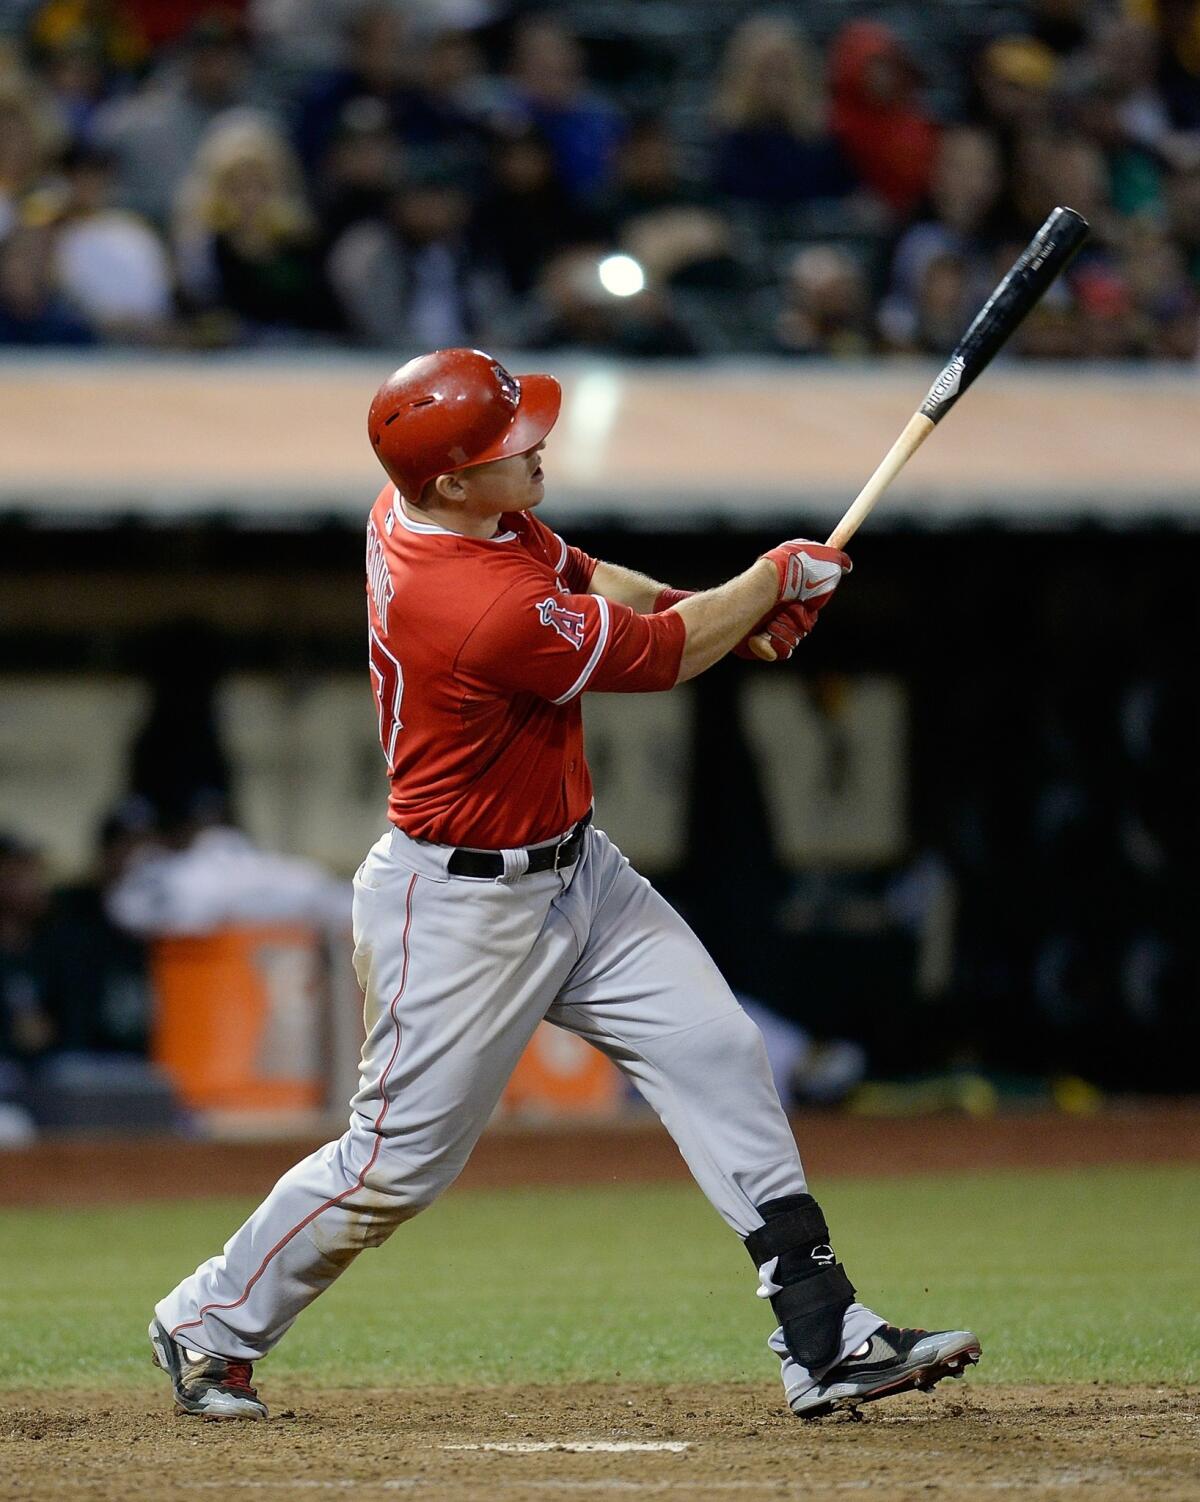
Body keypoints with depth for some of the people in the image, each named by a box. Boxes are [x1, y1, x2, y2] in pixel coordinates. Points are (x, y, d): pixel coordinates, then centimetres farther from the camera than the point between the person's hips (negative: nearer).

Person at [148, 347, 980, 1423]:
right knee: (402, 1159, 2)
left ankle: (827, 1342, -2)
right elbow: (658, 659, -18)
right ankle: (208, 1324, 25)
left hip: (577, 870, 9)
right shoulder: (487, 611, -32)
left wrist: (724, 614, -2)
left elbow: (578, 578, 13)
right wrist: (774, 579, -3)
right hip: (460, 910, -9)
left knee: (718, 1055, -1)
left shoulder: (412, 507, -5)